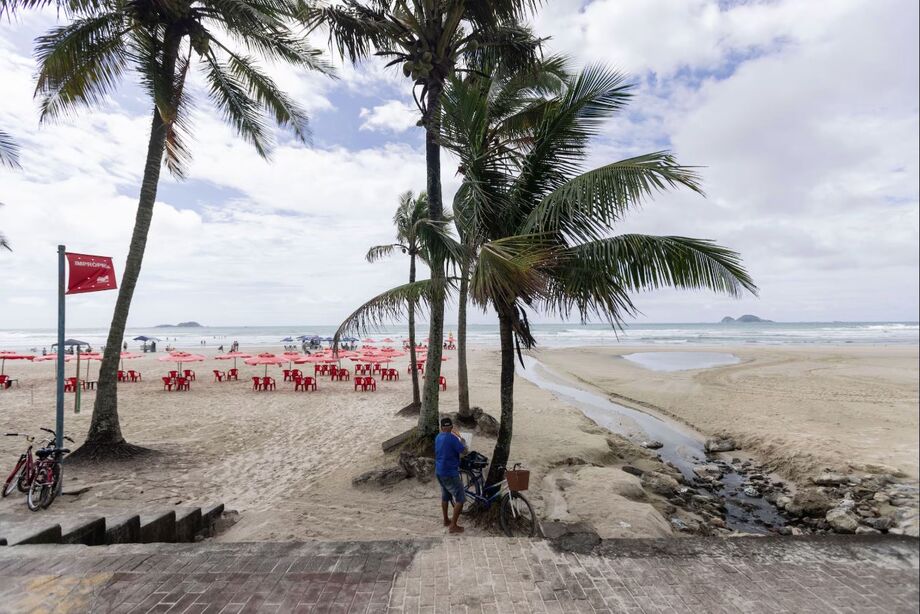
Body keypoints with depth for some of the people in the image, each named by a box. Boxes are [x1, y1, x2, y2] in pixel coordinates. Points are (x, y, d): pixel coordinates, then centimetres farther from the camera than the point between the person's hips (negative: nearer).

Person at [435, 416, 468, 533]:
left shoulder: (438, 437, 6)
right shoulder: (451, 437, -20)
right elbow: (463, 451, -15)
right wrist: (462, 441, 3)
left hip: (439, 472, 9)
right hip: (450, 473, -9)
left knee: (445, 496, 23)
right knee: (460, 499, -1)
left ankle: (446, 520, 34)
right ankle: (453, 526, -1)